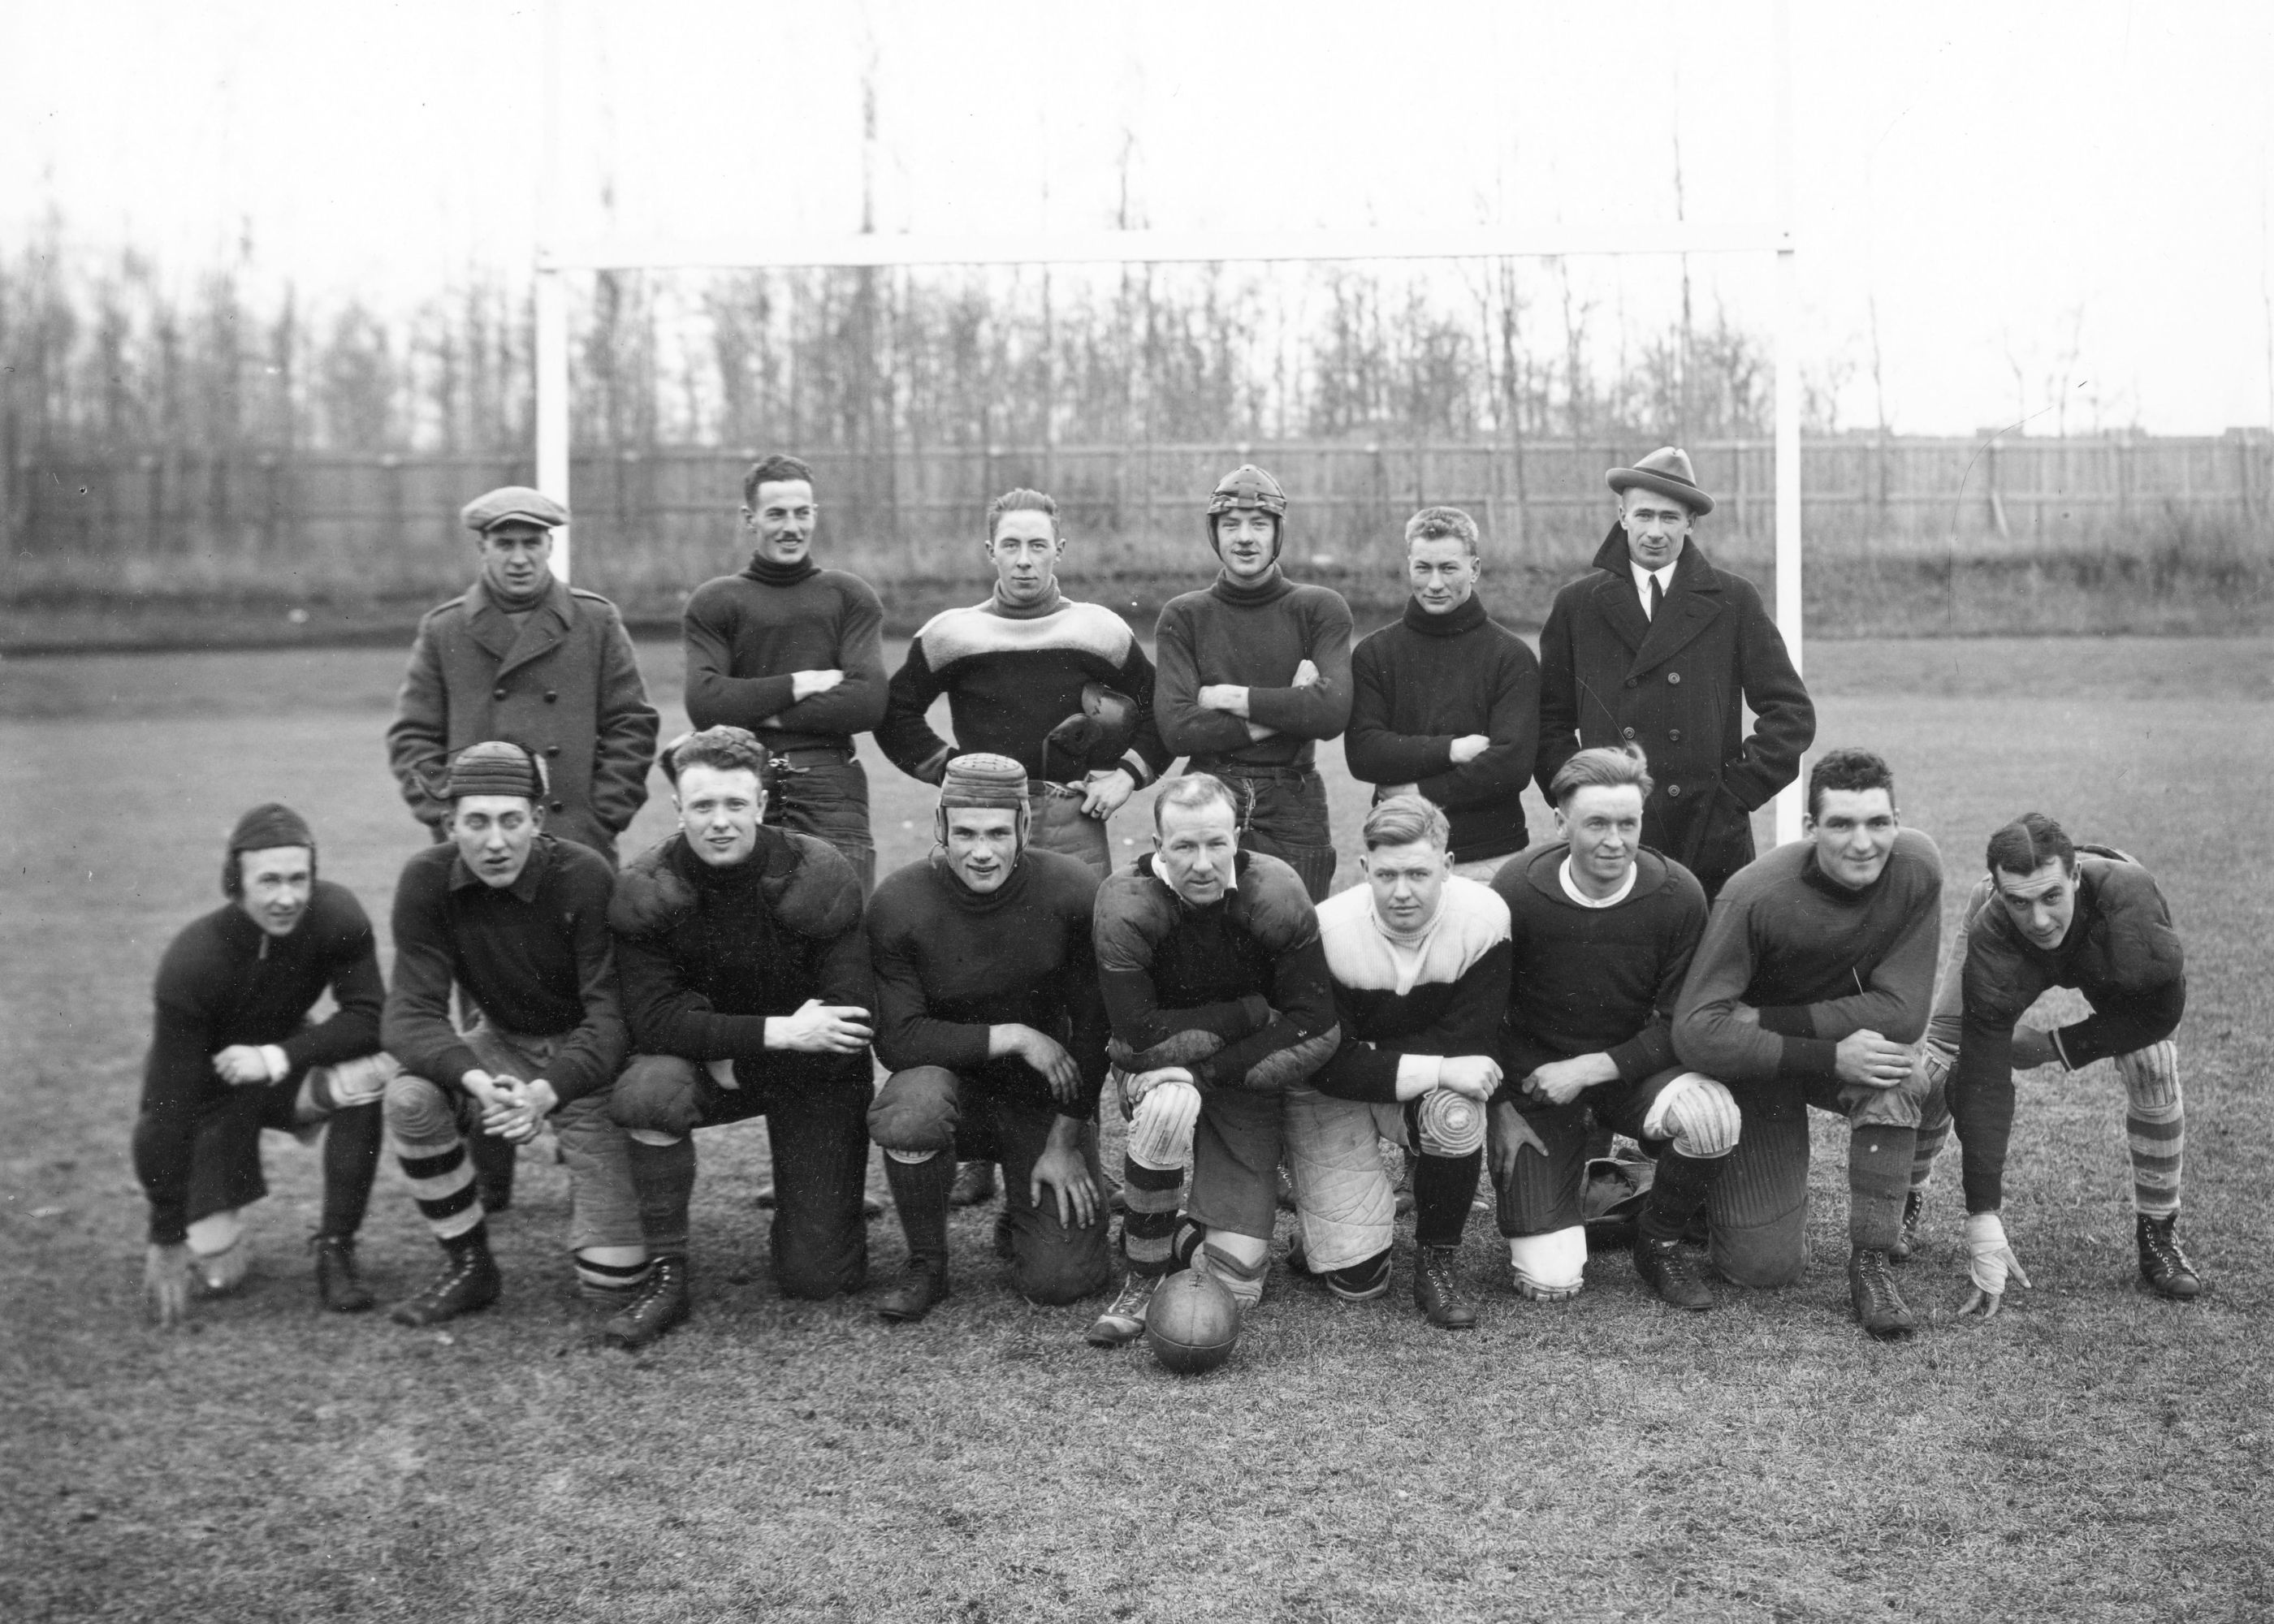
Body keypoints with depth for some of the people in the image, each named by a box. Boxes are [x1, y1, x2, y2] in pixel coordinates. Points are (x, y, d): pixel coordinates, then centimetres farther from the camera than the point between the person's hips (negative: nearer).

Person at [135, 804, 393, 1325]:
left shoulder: (335, 915, -22)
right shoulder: (192, 962, -30)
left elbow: (371, 1019, -19)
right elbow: (168, 1106, -26)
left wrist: (277, 1058, -32)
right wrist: (165, 1240, -22)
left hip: (286, 1072, 2)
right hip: (210, 1096, -2)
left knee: (371, 1072, -31)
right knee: (218, 1273, -10)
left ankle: (335, 1248, -15)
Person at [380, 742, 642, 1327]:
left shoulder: (585, 877, -23)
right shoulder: (427, 880, -14)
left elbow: (612, 1013, -23)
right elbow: (411, 1013, -17)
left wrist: (548, 1091, -40)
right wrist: (475, 1080, -37)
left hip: (587, 1059, -3)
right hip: (502, 1045, 3)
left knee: (612, 1281, -12)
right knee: (410, 1099, -31)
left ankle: (583, 1174, 25)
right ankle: (468, 1267, -6)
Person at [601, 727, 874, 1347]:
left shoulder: (820, 879, -19)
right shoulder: (645, 892, -15)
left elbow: (849, 1026, -19)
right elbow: (653, 1019, -22)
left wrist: (735, 1057, -19)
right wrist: (776, 1031, -29)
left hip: (813, 1076, -1)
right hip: (706, 1062, 1)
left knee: (817, 1278, -5)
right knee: (646, 1091, -35)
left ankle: (821, 1206, 33)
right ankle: (667, 1274, -15)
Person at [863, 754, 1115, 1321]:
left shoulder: (1072, 891, -15)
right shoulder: (898, 903, -17)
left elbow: (1094, 1025, -6)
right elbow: (896, 1040, -18)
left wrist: (1065, 1139, -7)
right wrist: (1013, 1036, -22)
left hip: (1044, 1098, 0)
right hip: (951, 1081, 0)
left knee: (1062, 1280, -13)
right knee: (908, 1108, -37)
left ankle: (1020, 1216, 25)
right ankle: (926, 1264, -9)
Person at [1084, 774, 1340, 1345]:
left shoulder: (1277, 895, -18)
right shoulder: (1126, 905, -23)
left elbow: (1317, 1033, -18)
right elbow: (1139, 1038, -26)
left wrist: (1211, 1067, -23)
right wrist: (1252, 1012, -21)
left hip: (1249, 1082, 1)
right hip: (1160, 1074, -1)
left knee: (1236, 1288, -8)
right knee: (1170, 1102, -40)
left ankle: (1176, 1236, 29)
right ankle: (1144, 1274, -17)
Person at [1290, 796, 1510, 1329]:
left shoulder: (1483, 917, -21)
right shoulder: (1328, 930, -25)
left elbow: (1469, 1045, -21)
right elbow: (1328, 1065, -26)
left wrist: (1378, 1059, -25)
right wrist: (1437, 1070, -33)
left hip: (1432, 1086, 2)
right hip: (1332, 1093, -2)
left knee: (1456, 1113, -34)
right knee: (1356, 1279, -11)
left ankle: (1437, 1262, -9)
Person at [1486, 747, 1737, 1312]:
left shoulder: (1677, 894, -16)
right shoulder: (1515, 893, -19)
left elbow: (1681, 1025, -11)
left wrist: (1591, 1069, -20)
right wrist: (1505, 1106, -8)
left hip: (1634, 1065, 1)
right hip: (1535, 1072, -1)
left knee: (1713, 1118, -34)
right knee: (1549, 1281, -12)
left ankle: (1658, 1242, -3)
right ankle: (1566, 1180, 24)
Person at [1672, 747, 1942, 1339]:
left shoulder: (1916, 868, -21)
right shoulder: (1756, 896, -29)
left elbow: (1902, 1013, -22)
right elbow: (1696, 1031, -30)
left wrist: (1767, 1020, -26)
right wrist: (1829, 1057, -35)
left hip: (1847, 1042, 3)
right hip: (1754, 1066, -2)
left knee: (1896, 1076, -34)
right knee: (1767, 1268, -6)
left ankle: (1871, 1262, -16)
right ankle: (1720, 1188, 28)